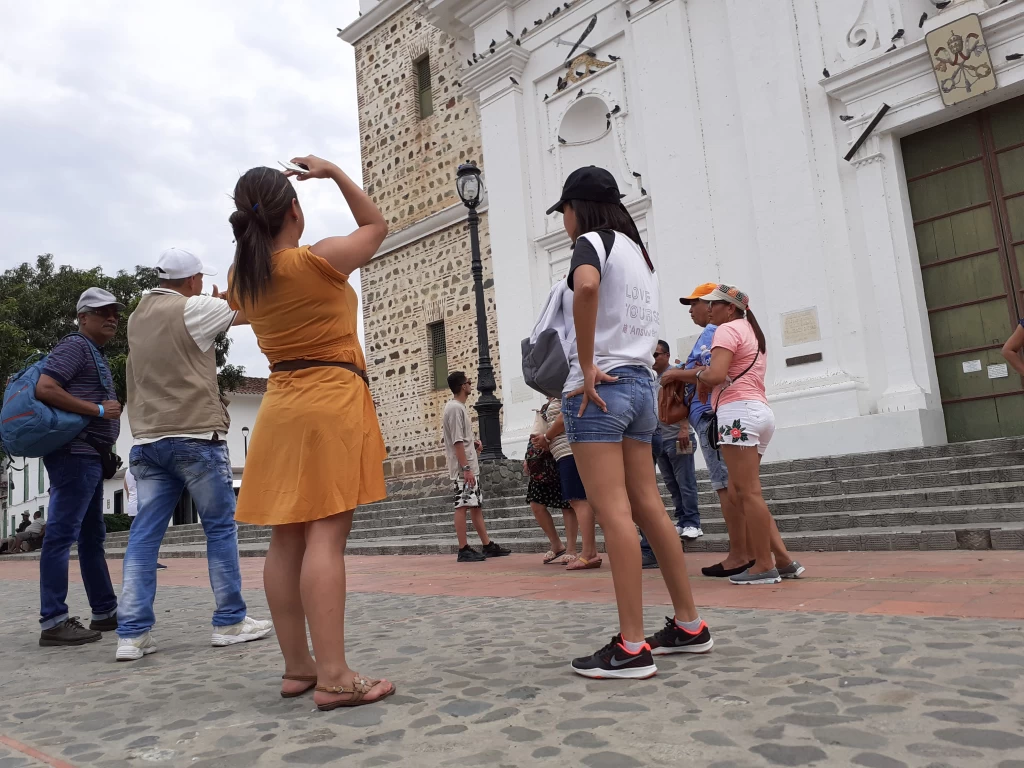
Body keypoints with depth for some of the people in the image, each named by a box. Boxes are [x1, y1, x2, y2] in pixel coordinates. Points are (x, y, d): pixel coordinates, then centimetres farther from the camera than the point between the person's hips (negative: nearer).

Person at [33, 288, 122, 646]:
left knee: (92, 536, 13)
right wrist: (98, 410, -17)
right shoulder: (75, 346, -6)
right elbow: (45, 389, -19)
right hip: (75, 454, -11)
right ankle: (53, 622, -7)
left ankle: (105, 612, 20)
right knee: (61, 535, -9)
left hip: (89, 456, 11)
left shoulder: (96, 355, 23)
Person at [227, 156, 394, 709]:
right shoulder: (317, 260, -11)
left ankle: (297, 667, 15)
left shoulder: (241, 279, 7)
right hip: (331, 400, -7)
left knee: (286, 539, 7)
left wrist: (255, 216, 29)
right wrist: (334, 172, 10)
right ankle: (333, 677, -11)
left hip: (280, 406, 7)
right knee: (326, 537, -11)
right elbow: (377, 226, 6)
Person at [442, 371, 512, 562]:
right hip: (463, 469, -10)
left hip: (470, 467, 10)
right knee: (463, 505, -8)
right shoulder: (455, 408, -13)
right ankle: (464, 550, -6)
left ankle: (488, 546, 16)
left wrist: (473, 443, 9)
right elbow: (457, 442, -19)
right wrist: (466, 468, -22)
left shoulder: (458, 407, 18)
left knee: (476, 505, 11)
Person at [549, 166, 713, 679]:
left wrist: (586, 365, -22)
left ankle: (632, 647, -6)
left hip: (600, 385, -9)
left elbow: (586, 286, -28)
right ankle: (689, 626, 18)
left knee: (613, 512, -9)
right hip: (641, 382, 9)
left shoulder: (592, 241, -4)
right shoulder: (637, 250, 21)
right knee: (648, 508, 11)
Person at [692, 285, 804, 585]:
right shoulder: (752, 332, 30)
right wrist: (705, 379, 11)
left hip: (739, 413, -10)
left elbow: (716, 374, -17)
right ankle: (784, 560, 7)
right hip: (758, 410, 10)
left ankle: (764, 566, -5)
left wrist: (700, 375, 2)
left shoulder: (727, 330, -2)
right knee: (741, 493, 9)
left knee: (749, 492, -8)